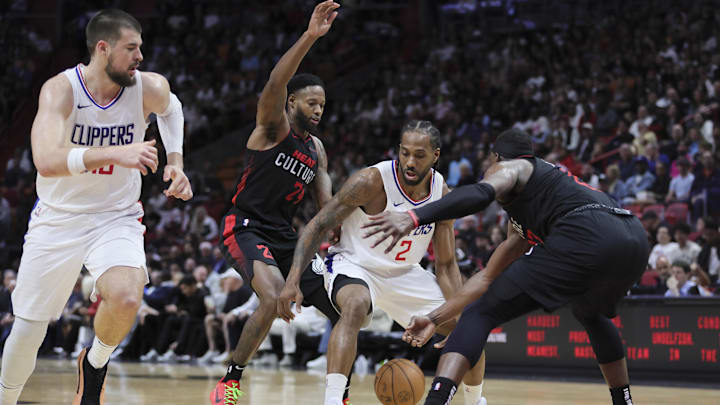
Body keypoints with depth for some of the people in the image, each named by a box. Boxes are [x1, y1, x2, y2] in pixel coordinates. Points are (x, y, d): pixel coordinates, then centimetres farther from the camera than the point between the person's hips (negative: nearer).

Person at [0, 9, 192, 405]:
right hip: (57, 219, -1)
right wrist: (114, 153, -49)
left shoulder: (150, 88, -11)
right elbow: (46, 161, -37)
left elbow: (170, 107, 17)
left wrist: (175, 161, 5)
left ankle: (95, 363, 2)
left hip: (116, 216, 1)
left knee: (126, 298, -29)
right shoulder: (60, 89, -20)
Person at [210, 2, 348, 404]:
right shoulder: (274, 125, -6)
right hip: (247, 229, -8)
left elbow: (328, 209, 14)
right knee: (275, 297, -32)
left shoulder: (316, 149, 14)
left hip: (285, 236, 8)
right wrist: (310, 36, -38)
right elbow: (276, 83, -27)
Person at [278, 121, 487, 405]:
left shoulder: (442, 194, -11)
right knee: (356, 306, -41)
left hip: (404, 273, 6)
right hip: (353, 266, -5)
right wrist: (293, 281, -33)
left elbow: (446, 265, -3)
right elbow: (319, 225, -23)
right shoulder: (373, 181, -27)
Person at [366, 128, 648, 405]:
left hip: (585, 240, -9)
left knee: (480, 315, -3)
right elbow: (488, 278, 39)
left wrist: (413, 218, -21)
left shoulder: (509, 167, 16)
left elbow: (480, 193, -9)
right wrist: (435, 318, 36)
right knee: (591, 315, 42)